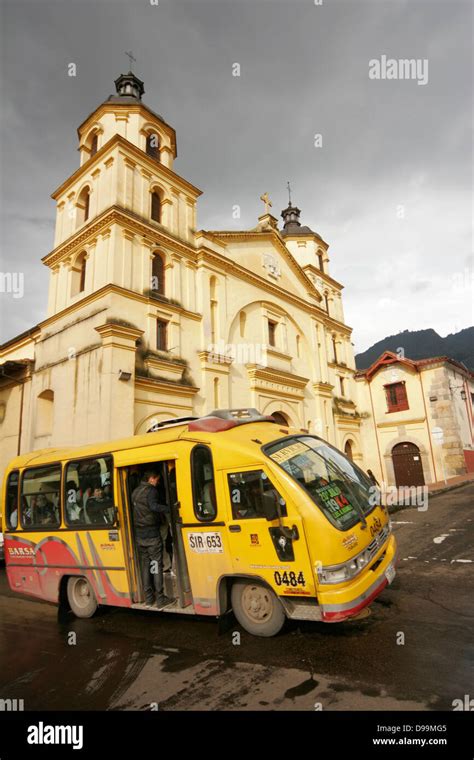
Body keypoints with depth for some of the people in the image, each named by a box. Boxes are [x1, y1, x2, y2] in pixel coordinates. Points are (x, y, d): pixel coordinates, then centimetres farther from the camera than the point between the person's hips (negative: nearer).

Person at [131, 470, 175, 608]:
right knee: (157, 566, 1)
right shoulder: (151, 490, -14)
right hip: (152, 535, -7)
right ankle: (160, 599, 4)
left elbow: (135, 510, 15)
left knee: (145, 566, 14)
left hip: (139, 535, 7)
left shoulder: (135, 492, 11)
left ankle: (148, 598, 20)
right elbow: (154, 506, -32)